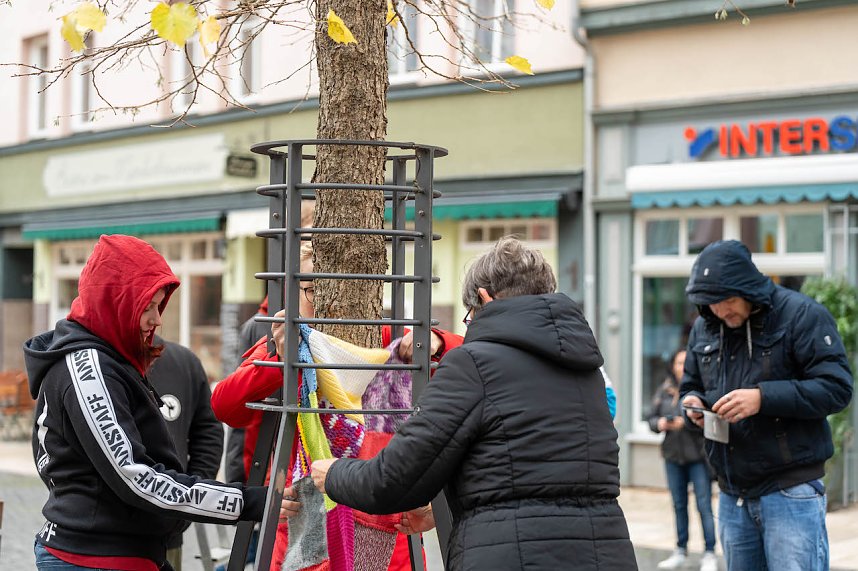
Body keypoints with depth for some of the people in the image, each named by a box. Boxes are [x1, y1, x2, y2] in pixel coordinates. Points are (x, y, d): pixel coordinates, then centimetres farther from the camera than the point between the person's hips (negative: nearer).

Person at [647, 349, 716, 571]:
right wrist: (659, 423, -10)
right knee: (679, 505, 14)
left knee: (704, 506, -3)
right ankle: (680, 551, 23)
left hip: (699, 456, -5)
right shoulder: (664, 390, 7)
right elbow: (651, 418, 11)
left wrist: (686, 423, -23)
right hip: (673, 455, 5)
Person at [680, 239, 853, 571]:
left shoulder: (801, 315, -8)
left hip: (790, 493, -6)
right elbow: (690, 387, 21)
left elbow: (837, 387, -14)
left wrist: (764, 398, -24)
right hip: (732, 495, 6)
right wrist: (693, 403, -4)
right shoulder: (704, 328, 10)